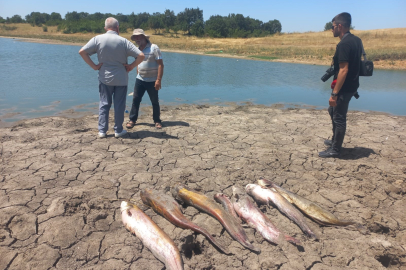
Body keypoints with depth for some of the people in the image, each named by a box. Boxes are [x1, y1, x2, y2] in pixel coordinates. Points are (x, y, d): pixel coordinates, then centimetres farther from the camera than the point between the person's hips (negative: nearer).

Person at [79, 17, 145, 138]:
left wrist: (94, 66, -2)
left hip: (104, 78, 2)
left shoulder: (98, 39, -3)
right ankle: (118, 130, 16)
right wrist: (131, 66, -3)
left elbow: (82, 51, -7)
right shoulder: (124, 41, -7)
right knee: (119, 105, 8)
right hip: (121, 79, -1)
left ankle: (102, 131, 12)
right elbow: (141, 56, -12)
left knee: (104, 104, 11)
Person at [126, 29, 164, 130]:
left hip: (152, 81, -5)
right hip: (140, 80, 5)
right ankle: (132, 120, 11)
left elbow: (161, 65, -14)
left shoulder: (154, 48, -10)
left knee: (155, 102, 5)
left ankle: (157, 121, 18)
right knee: (135, 100, 2)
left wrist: (158, 80, -20)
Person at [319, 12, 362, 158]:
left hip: (344, 87, -10)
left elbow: (343, 70, -26)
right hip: (352, 85, 10)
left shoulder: (343, 44, -21)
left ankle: (335, 150, 12)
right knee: (333, 111, 24)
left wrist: (334, 93, -25)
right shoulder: (357, 40, 9)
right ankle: (335, 140, 36)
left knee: (339, 117, 0)